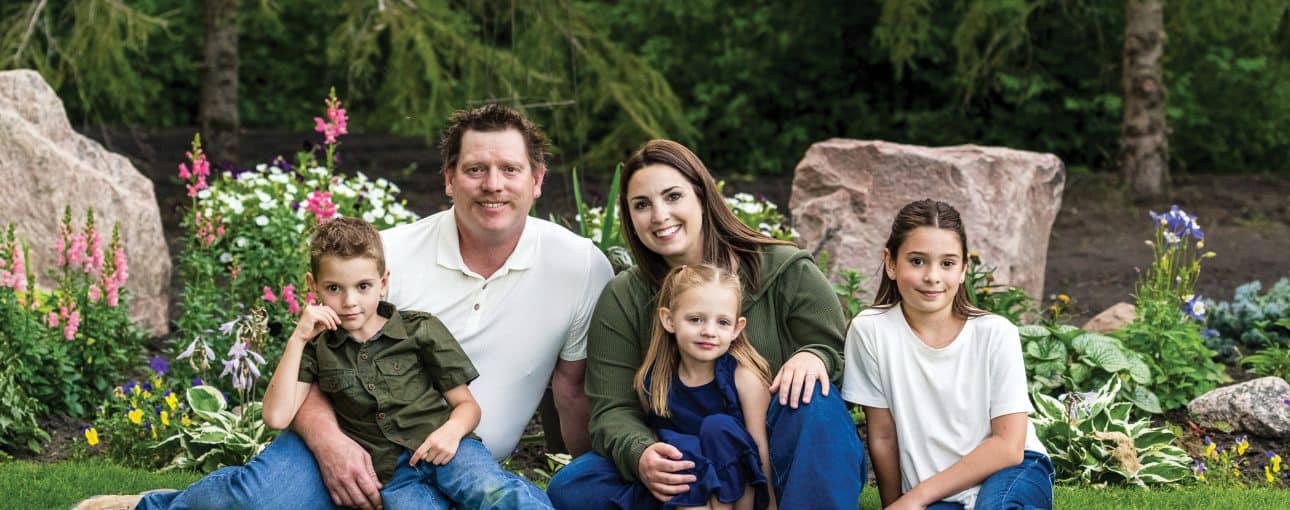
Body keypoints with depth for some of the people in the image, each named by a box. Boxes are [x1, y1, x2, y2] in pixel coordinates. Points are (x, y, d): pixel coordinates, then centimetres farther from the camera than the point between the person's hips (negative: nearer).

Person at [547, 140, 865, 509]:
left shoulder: (787, 272, -4)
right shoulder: (622, 300, 2)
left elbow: (842, 353, -2)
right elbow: (613, 410, -3)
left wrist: (814, 356, -27)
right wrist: (639, 455, -27)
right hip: (687, 473, 2)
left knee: (813, 397, -33)